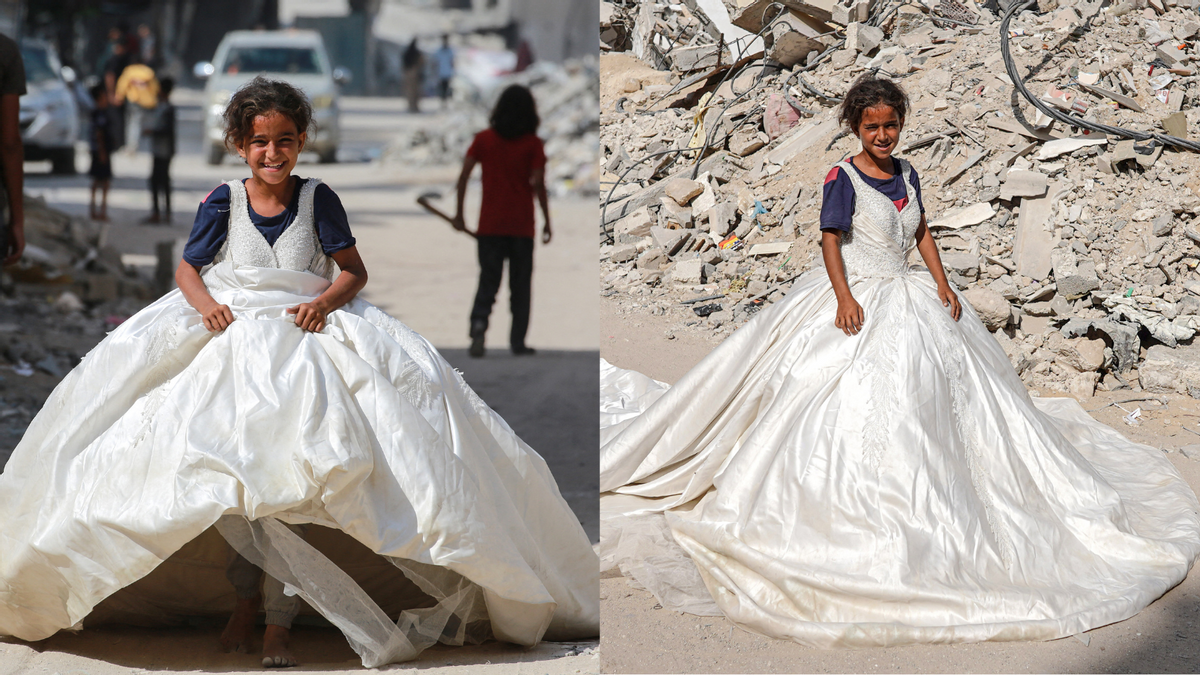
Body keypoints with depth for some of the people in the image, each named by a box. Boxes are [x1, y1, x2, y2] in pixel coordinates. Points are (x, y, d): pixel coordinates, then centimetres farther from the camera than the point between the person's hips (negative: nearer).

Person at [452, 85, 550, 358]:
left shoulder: (484, 139, 2)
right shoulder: (533, 144, -3)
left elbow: (463, 176, -3)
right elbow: (538, 184, -8)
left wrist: (459, 213, 4)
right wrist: (547, 222, 0)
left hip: (490, 225, 1)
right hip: (522, 226, -1)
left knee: (488, 281, 5)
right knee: (520, 286, 10)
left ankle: (479, 321, -22)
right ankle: (518, 341, 12)